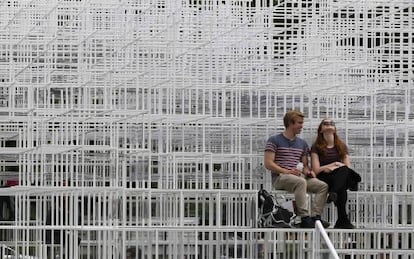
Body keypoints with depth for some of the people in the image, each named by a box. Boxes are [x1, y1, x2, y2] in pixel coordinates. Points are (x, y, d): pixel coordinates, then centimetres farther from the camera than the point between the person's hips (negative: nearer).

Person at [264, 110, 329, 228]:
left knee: (323, 186, -16)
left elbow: (305, 164, 22)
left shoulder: (302, 143, 21)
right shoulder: (274, 141, 1)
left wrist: (308, 171, -4)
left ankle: (315, 216, -27)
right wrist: (287, 171, -20)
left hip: (298, 176, 7)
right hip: (279, 178, -7)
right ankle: (305, 218, -43)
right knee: (301, 182, -38)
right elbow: (268, 164, -8)